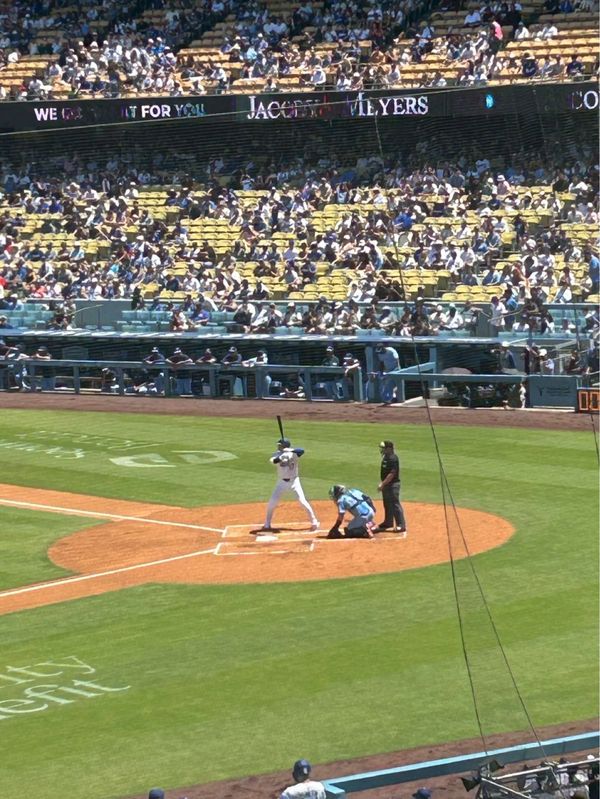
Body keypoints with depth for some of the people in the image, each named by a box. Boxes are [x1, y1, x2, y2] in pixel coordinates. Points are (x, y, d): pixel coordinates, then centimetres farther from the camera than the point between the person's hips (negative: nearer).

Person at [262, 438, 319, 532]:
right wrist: (282, 456, -40)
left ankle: (314, 522, 0)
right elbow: (274, 460, -24)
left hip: (294, 481, -3)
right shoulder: (277, 454, -2)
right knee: (272, 502, -1)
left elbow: (301, 450, -30)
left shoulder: (293, 453, -9)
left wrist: (289, 450, -38)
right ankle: (267, 524, 15)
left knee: (302, 501, -11)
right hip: (282, 482, 3)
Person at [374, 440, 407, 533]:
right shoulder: (385, 457, 11)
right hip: (386, 485, 10)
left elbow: (392, 474, -23)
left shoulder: (393, 458, -19)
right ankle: (388, 523, 33)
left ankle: (401, 525, -6)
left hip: (393, 484, -10)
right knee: (387, 504, 20)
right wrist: (382, 484, 17)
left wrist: (382, 484, -22)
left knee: (395, 505, -8)